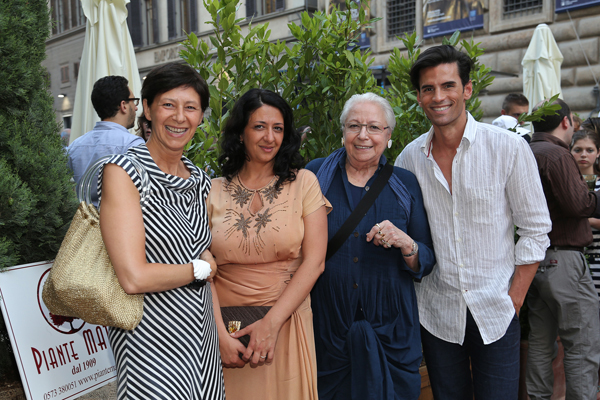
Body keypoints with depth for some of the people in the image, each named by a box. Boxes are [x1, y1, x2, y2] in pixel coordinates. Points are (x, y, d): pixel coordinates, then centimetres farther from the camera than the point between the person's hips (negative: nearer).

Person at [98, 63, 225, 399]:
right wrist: (203, 268, -8)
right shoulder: (123, 171, -14)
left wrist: (224, 332, 8)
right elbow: (134, 277, -22)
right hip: (151, 341, -6)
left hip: (202, 336, 6)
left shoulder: (200, 180, 7)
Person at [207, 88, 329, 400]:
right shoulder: (213, 191, 1)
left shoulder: (303, 183, -1)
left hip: (287, 322, 0)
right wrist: (221, 335, -14)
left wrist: (272, 322, -13)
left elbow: (314, 261, -7)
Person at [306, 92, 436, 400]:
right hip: (326, 325, 0)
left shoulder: (405, 184, 1)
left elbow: (427, 264, 2)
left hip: (390, 330, 1)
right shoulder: (316, 174, -1)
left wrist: (405, 243, -18)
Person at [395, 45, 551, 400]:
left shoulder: (509, 148, -9)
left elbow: (535, 230, -5)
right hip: (437, 313, 2)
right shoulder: (410, 157, -2)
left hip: (496, 313, -2)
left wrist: (514, 300, -7)